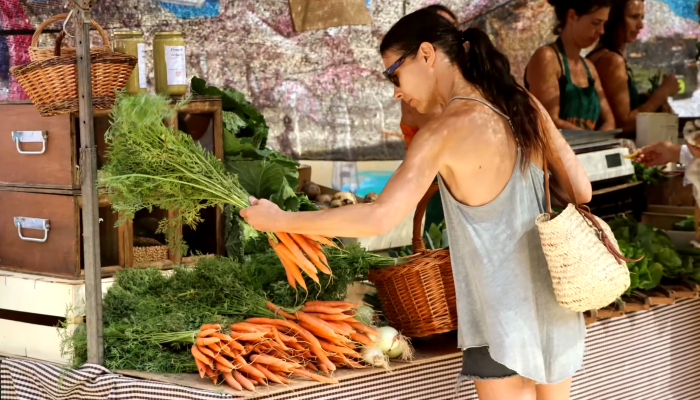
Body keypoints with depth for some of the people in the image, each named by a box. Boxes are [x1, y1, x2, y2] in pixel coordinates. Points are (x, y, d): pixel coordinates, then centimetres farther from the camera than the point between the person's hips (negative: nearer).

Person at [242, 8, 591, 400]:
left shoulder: (448, 129, -18)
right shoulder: (523, 103, 1)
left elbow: (379, 217, -24)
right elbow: (581, 190, 5)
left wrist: (280, 220, -16)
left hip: (506, 316, -7)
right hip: (553, 301, 7)